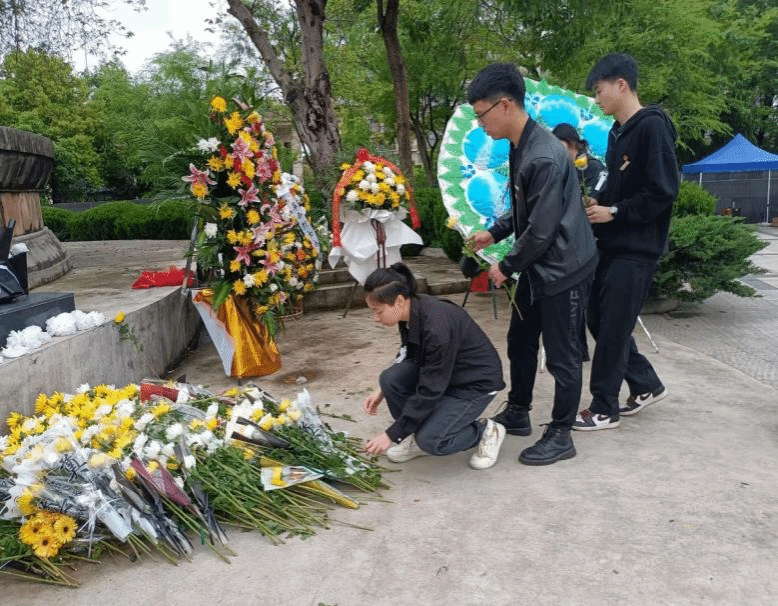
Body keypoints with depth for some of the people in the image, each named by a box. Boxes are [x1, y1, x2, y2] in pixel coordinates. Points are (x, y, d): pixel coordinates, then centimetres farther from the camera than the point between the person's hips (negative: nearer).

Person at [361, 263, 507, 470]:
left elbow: (430, 391, -29)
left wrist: (392, 435, -23)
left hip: (477, 383, -8)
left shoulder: (437, 327, -35)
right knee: (390, 379, -17)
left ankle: (486, 432, 5)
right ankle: (416, 437, 6)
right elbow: (409, 357, 10)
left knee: (431, 441, -22)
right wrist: (382, 392, 1)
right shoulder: (412, 312, -10)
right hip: (437, 373, 8)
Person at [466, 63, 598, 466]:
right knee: (520, 342, 19)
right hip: (537, 267, 10)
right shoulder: (519, 147, 5)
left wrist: (507, 267, -12)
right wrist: (494, 233, 8)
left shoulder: (545, 158, -26)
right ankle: (517, 413, 36)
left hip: (563, 269, -10)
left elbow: (541, 230, -24)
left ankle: (560, 436, 18)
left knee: (561, 356, 3)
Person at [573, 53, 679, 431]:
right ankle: (646, 385, 28)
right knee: (598, 319, 12)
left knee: (612, 329, -3)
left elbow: (663, 191, -19)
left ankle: (604, 409, 10)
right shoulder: (617, 132, 13)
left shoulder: (653, 127, -14)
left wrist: (614, 212, -15)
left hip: (637, 249, -9)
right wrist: (596, 204, 3)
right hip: (612, 244, 9)